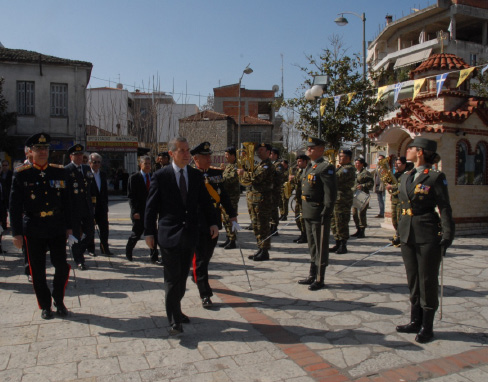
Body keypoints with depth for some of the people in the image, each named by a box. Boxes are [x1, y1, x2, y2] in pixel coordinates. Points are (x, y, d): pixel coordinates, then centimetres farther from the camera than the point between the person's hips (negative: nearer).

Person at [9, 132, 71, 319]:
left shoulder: (59, 171, 5)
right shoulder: (21, 174, -2)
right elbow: (15, 205, -2)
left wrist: (68, 226, 8)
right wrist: (16, 232, -5)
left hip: (57, 228, 2)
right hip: (33, 230, -1)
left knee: (62, 266, 0)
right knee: (38, 271, 7)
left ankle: (59, 300, 24)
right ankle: (45, 306, 25)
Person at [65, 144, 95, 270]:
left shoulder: (87, 168, 14)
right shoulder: (66, 170, -5)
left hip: (87, 207, 5)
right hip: (74, 209, -5)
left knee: (90, 233, 6)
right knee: (76, 235, 4)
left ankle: (79, 251, 32)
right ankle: (79, 260, 17)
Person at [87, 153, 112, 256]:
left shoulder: (103, 174, 11)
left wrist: (106, 204, 8)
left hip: (102, 206, 5)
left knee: (104, 227, 4)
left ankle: (104, 248, 14)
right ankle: (91, 249, 18)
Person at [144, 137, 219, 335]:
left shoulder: (196, 175, 7)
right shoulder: (160, 176, -4)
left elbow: (205, 201, 12)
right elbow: (151, 206, -2)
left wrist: (212, 222, 1)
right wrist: (149, 232, -4)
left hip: (190, 234, 4)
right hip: (169, 235, -4)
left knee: (182, 276, 15)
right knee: (172, 278, -1)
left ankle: (175, 309, 33)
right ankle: (174, 320, 7)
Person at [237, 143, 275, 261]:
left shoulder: (267, 165, -12)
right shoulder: (260, 165, 21)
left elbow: (256, 177, -25)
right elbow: (251, 178, 20)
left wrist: (243, 173, -12)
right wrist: (244, 171, 3)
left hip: (262, 199, -10)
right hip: (255, 199, 10)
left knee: (262, 226, -5)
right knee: (256, 225, 14)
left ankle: (265, 252, 1)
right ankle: (260, 249, 23)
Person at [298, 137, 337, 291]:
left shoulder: (326, 168, -12)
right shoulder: (309, 167, 16)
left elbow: (331, 193, -18)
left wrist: (325, 213, -21)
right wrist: (305, 211, 17)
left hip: (319, 215, -9)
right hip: (308, 214, 9)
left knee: (321, 248, 2)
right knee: (312, 247, 17)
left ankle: (320, 280, 11)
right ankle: (312, 276, 29)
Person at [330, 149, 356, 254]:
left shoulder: (348, 168, -13)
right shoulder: (341, 167, 21)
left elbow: (336, 179, -24)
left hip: (342, 199, -10)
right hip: (336, 199, 10)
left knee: (341, 224, -4)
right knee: (334, 223, 14)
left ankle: (343, 246, 5)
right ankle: (338, 244, 23)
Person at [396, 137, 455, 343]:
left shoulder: (436, 177, -8)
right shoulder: (406, 177, 12)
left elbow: (445, 208, -10)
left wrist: (447, 235, -16)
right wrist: (400, 231, 17)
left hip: (428, 234, -7)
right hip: (408, 234, 7)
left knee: (427, 280, 4)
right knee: (413, 279, 14)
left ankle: (427, 327, 16)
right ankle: (415, 321, 27)